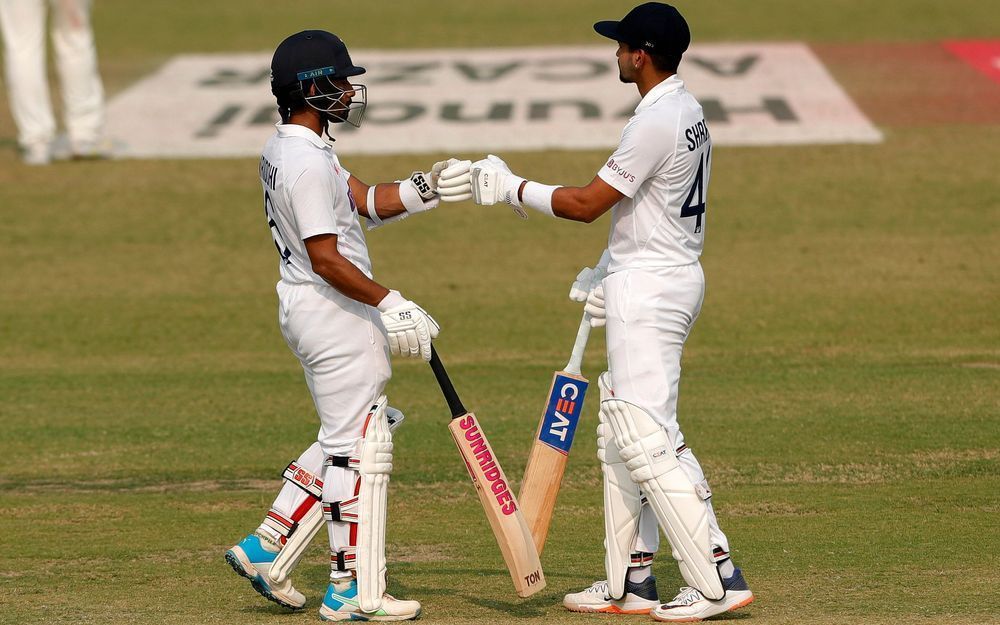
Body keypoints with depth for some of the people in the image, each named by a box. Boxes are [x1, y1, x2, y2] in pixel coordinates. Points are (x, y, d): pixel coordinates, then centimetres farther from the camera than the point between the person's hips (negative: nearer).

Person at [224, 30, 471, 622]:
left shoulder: (287, 149, 11)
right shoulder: (308, 162, -21)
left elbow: (369, 202, 10)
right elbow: (326, 257, -26)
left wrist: (428, 188, -3)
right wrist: (390, 304, -23)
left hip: (305, 306, 10)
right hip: (334, 312, -10)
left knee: (343, 441, 20)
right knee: (360, 447, -3)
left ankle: (267, 549, 20)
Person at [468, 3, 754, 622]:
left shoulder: (658, 121, -20)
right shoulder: (688, 111, 12)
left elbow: (587, 203, -18)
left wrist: (512, 187, -7)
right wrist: (609, 272, 17)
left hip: (650, 292, -11)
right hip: (669, 276, 11)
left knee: (647, 438, -12)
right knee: (621, 436, 16)